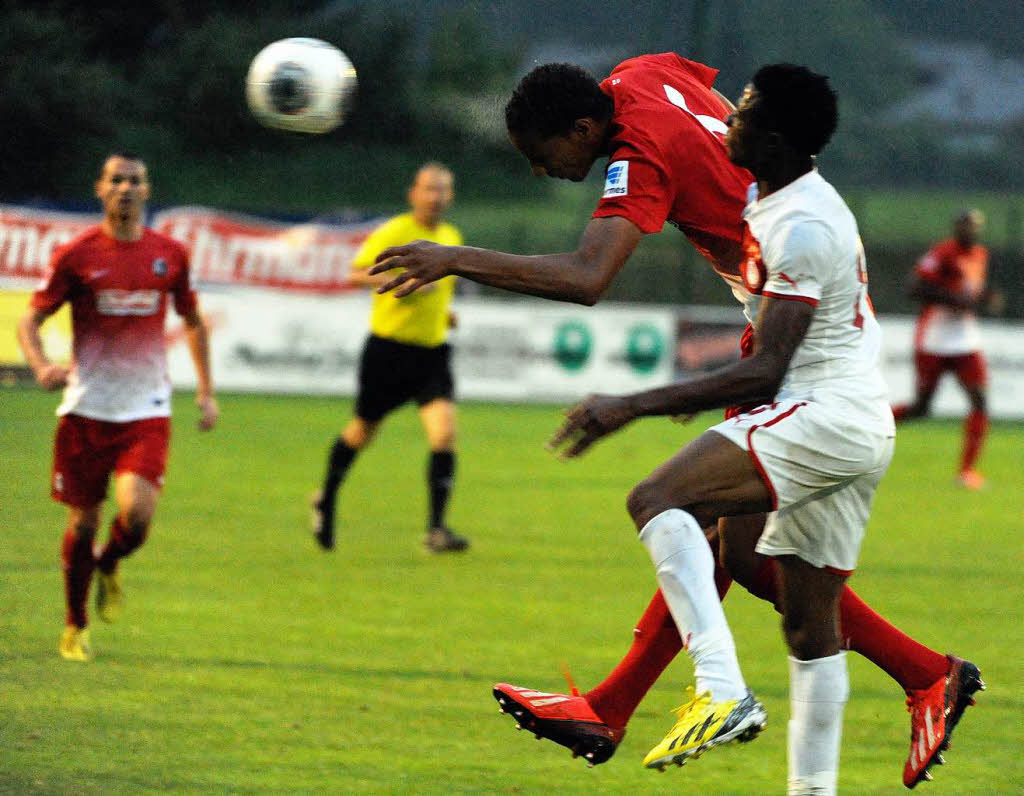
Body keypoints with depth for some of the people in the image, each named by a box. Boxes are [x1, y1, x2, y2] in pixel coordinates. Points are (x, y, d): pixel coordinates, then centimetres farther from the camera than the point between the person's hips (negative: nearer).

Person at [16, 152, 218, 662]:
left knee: (137, 513, -18)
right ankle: (76, 627, 22)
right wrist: (41, 365, -20)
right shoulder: (77, 255, -2)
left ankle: (108, 566, 17)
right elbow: (30, 319, 1)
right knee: (83, 521, 3)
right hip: (86, 407, -1)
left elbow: (193, 322, 20)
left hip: (147, 409, 1)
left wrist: (206, 391, 14)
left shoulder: (170, 254, 5)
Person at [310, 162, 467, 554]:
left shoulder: (452, 238, 11)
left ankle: (436, 528, -14)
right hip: (389, 348, -4)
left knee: (444, 432, -14)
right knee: (363, 430, 9)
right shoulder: (394, 232, -10)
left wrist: (445, 310, 12)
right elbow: (358, 273, -19)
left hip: (432, 351, 4)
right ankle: (327, 499, 36)